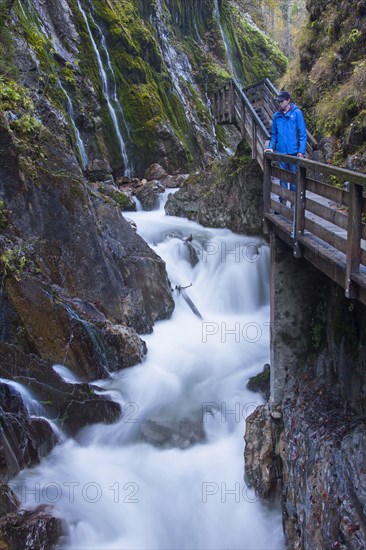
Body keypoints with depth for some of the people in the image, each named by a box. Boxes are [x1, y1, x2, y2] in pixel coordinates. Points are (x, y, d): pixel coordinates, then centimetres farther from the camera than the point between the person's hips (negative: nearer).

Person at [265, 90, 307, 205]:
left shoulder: (297, 113, -4)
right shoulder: (276, 115, 8)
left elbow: (302, 134, -6)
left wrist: (301, 151, -12)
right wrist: (271, 147, 1)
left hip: (294, 152, -4)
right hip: (281, 152, 4)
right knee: (282, 179, 10)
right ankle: (282, 203, 18)